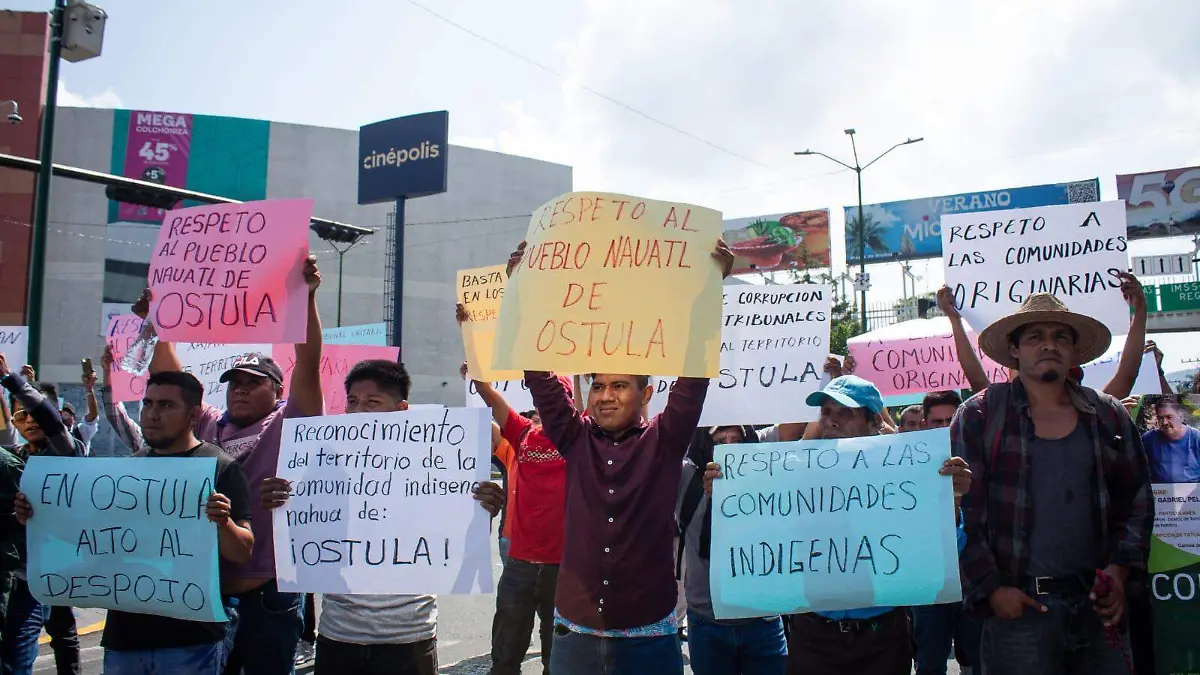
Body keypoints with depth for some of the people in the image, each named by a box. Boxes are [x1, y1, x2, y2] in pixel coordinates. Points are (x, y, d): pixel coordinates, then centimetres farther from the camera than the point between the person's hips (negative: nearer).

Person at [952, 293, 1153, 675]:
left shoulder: (1109, 417, 12)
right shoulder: (979, 416, -1)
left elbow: (1136, 501, 16)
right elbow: (961, 509, -4)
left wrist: (1119, 568, 2)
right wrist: (990, 589, -9)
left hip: (1097, 604, 4)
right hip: (1018, 605, -3)